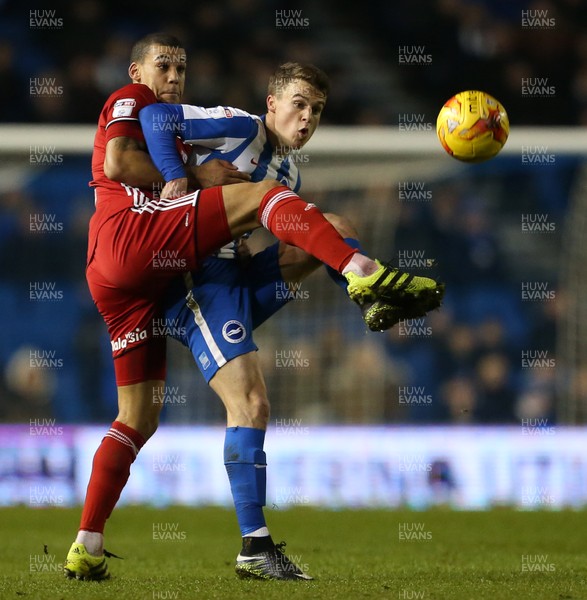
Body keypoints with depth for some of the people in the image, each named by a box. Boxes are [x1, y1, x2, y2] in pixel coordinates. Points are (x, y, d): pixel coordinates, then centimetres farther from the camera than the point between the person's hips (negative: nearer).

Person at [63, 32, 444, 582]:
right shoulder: (130, 100, 12)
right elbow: (117, 162, -8)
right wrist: (189, 176, -1)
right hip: (129, 238, -10)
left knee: (138, 419, 9)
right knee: (262, 191, -18)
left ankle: (85, 550, 7)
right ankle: (366, 276, -37)